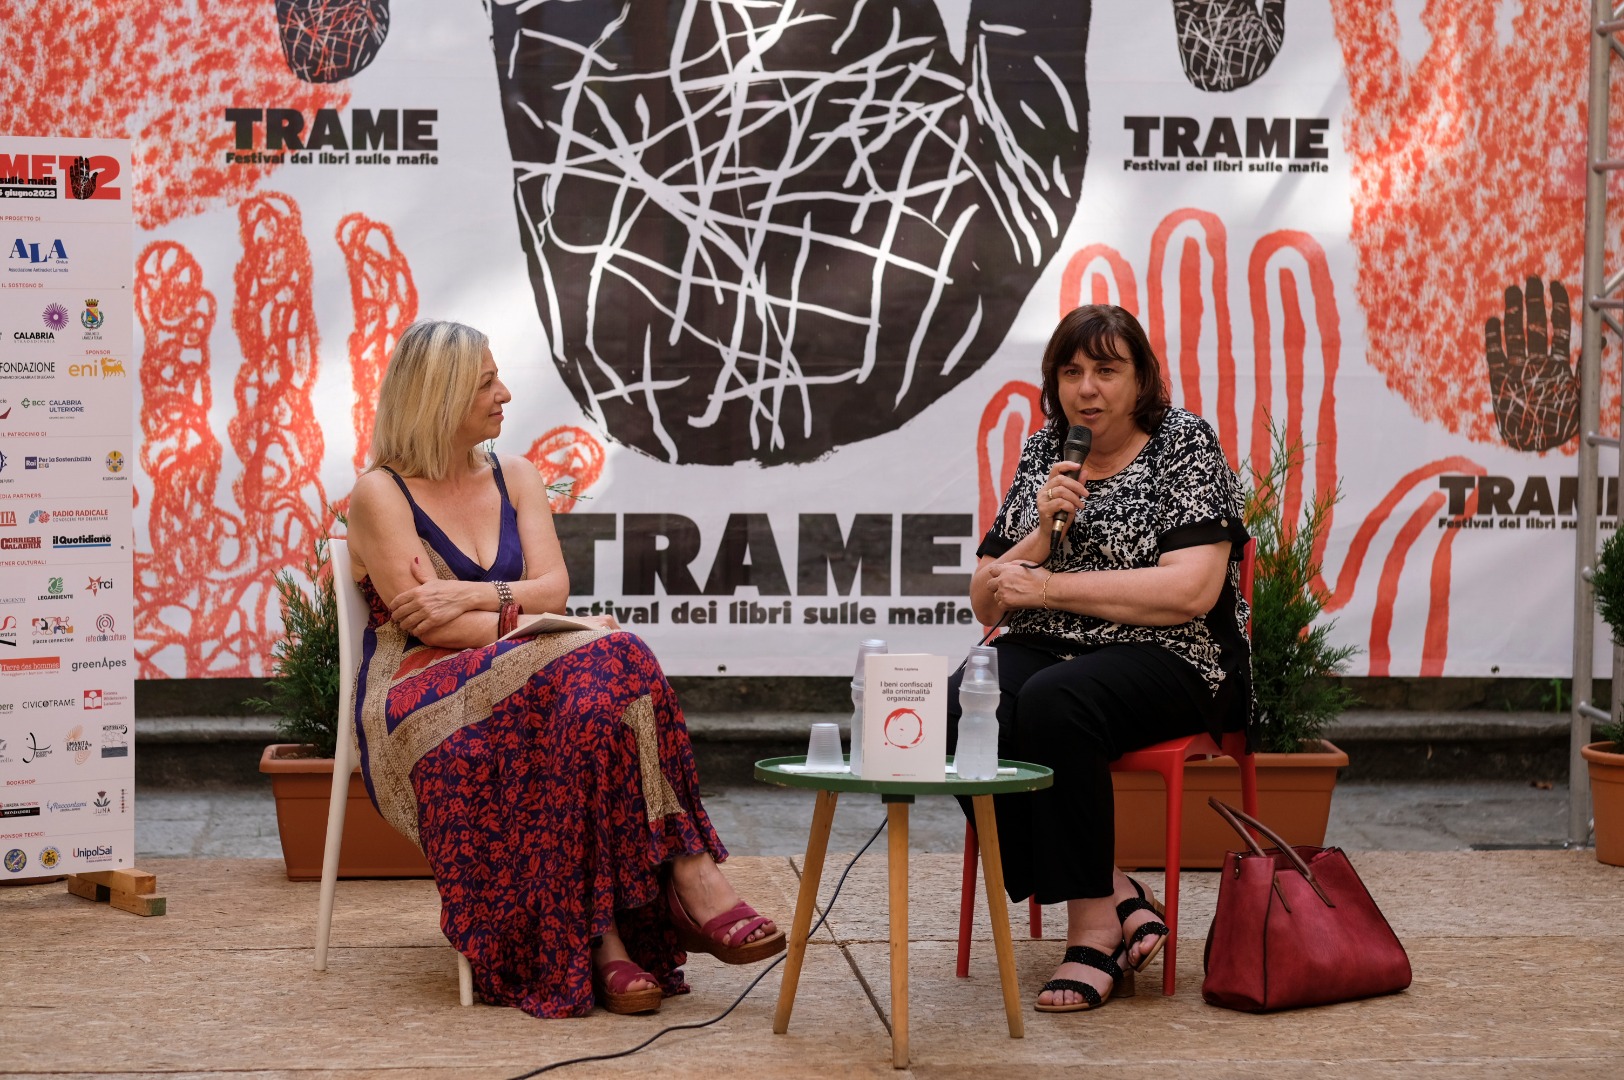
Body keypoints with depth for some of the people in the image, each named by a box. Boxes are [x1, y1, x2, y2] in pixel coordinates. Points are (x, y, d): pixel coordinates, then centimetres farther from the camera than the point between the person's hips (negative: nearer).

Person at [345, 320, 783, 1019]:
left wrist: (471, 596, -13)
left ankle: (602, 936, -39)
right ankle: (687, 873, -35)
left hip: (514, 686, 5)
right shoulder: (380, 493, 2)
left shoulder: (515, 479, 19)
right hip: (417, 710, -5)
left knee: (593, 699, -33)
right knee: (597, 667, -32)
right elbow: (425, 622, -10)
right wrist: (526, 621, -18)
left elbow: (554, 588, 5)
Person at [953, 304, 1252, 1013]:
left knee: (1052, 703, -37)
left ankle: (1093, 925, -25)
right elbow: (988, 603, 12)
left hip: (1166, 663, -5)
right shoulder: (1041, 455, 14)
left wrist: (1048, 586, -14)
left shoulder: (1186, 445, -1)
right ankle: (1120, 899, -20)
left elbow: (1191, 590, -16)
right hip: (1041, 650, 5)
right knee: (957, 711, -28)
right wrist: (1044, 533, -8)